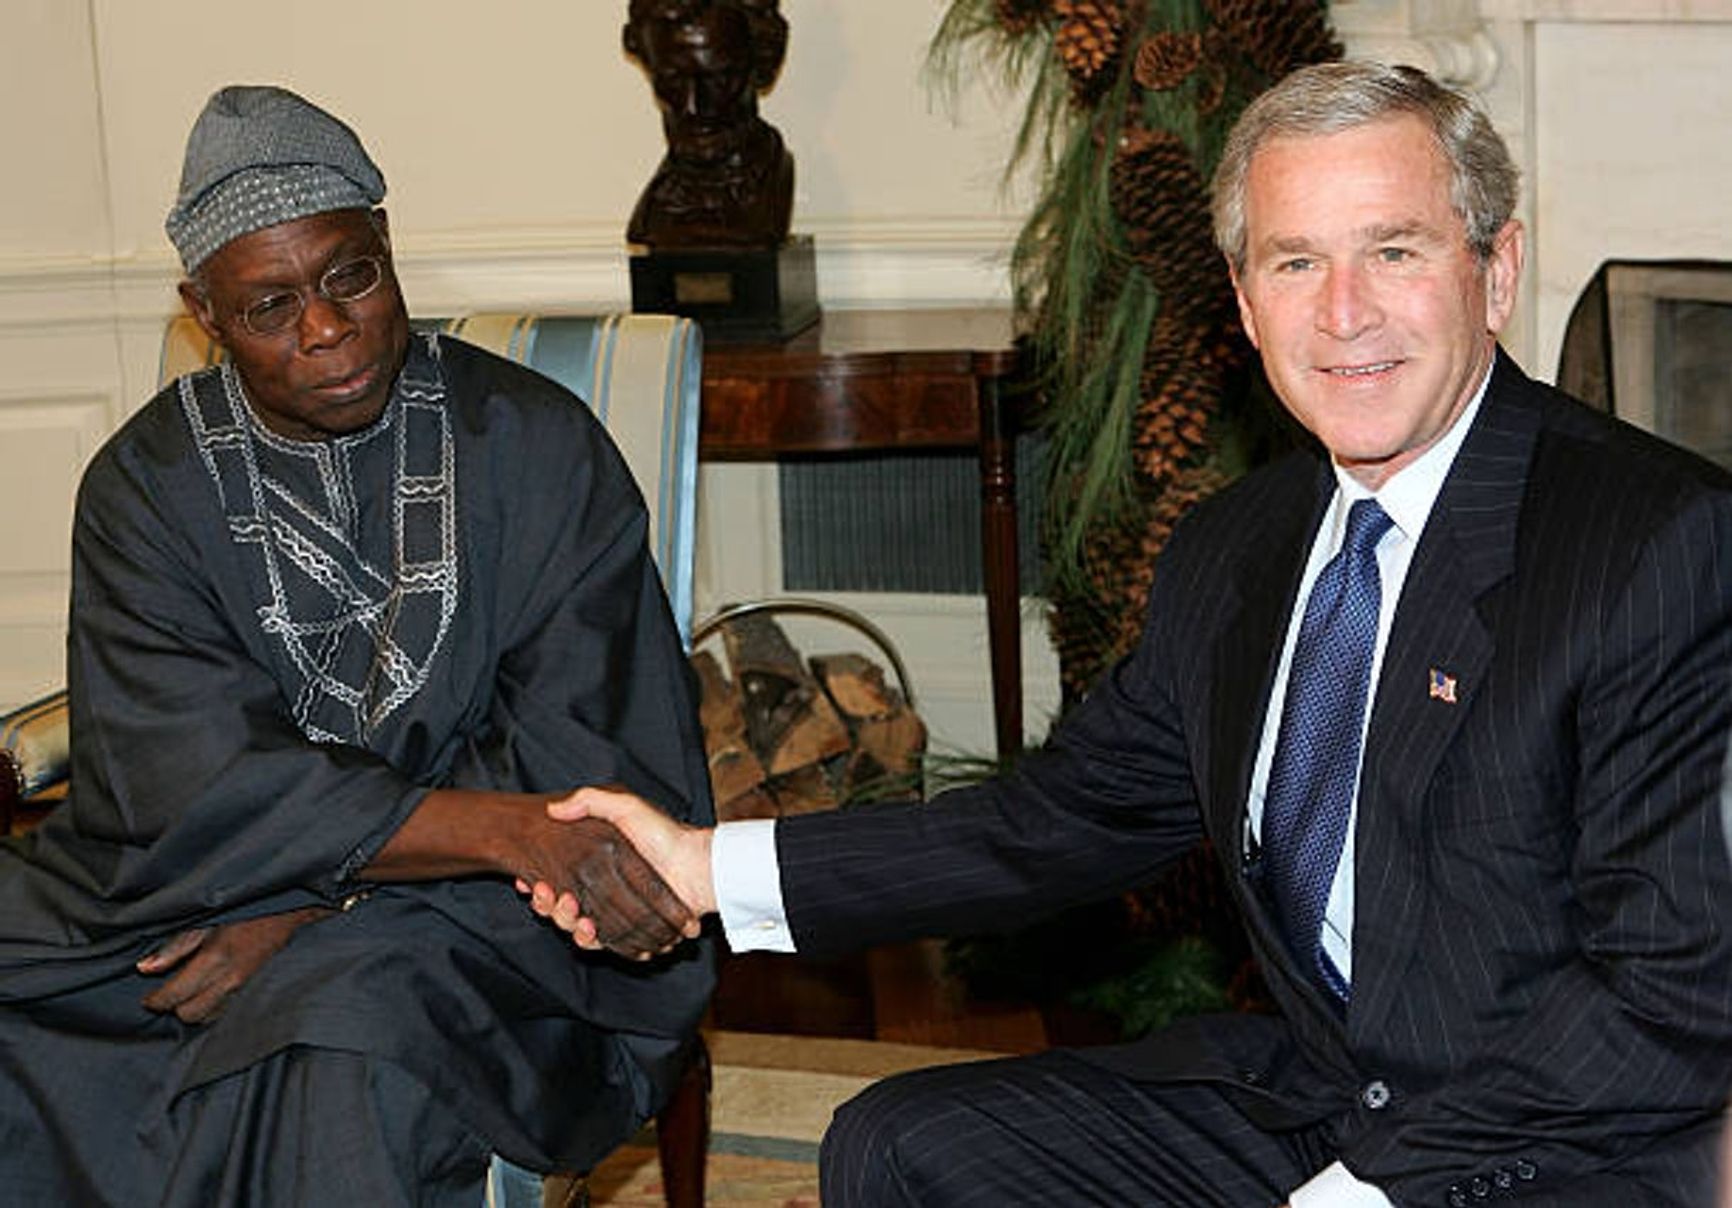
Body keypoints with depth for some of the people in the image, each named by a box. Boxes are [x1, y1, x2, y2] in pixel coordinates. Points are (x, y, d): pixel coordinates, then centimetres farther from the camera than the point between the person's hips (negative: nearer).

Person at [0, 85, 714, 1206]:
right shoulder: (151, 482, -1)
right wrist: (513, 830, -30)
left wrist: (314, 911, -17)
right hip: (195, 892, 3)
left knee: (352, 1035, -37)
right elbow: (208, 789, -14)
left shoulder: (535, 443, -3)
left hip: (468, 909, -3)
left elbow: (573, 756, -7)